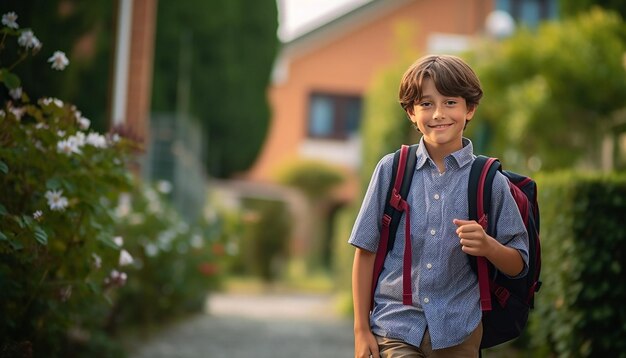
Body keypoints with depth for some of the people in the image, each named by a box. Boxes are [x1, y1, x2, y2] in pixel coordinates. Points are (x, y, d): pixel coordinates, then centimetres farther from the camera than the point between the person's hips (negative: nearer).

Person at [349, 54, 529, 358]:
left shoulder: (490, 182, -1)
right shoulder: (391, 170, 0)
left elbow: (518, 265, 5)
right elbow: (366, 252, 3)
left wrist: (488, 246, -16)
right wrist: (361, 330, 2)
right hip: (394, 327, 0)